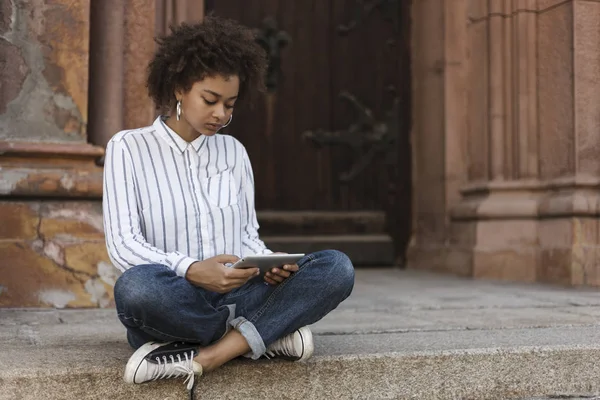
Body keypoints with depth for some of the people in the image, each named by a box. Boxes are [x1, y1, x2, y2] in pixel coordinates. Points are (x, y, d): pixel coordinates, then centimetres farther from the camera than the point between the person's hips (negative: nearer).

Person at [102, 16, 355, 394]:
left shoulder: (233, 151, 14)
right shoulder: (128, 148, 2)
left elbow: (248, 235, 14)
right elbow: (122, 245, -7)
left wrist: (271, 265, -11)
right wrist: (192, 271, -26)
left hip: (236, 297, 4)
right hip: (174, 305, -3)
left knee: (337, 267, -20)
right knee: (135, 287, -40)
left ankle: (204, 356, -30)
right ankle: (272, 331, -18)